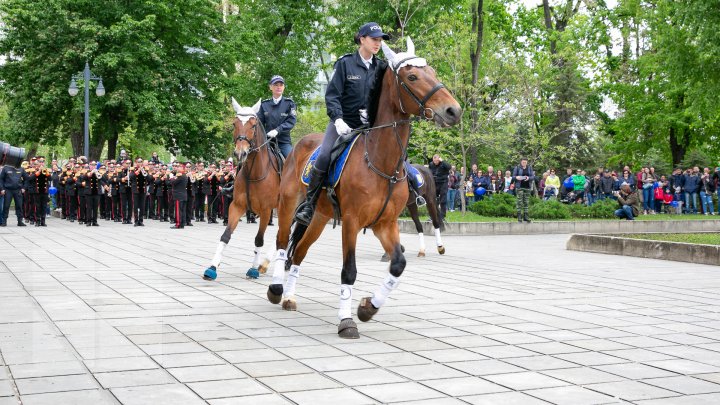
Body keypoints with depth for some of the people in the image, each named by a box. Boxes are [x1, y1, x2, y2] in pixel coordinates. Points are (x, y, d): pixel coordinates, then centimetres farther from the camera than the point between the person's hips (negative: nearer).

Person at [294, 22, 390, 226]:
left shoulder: (380, 68, 7)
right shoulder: (345, 63, -3)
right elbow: (332, 95, -7)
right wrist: (338, 119, -22)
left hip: (369, 125, 4)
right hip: (343, 123, -4)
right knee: (324, 158, -24)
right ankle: (308, 205, -11)